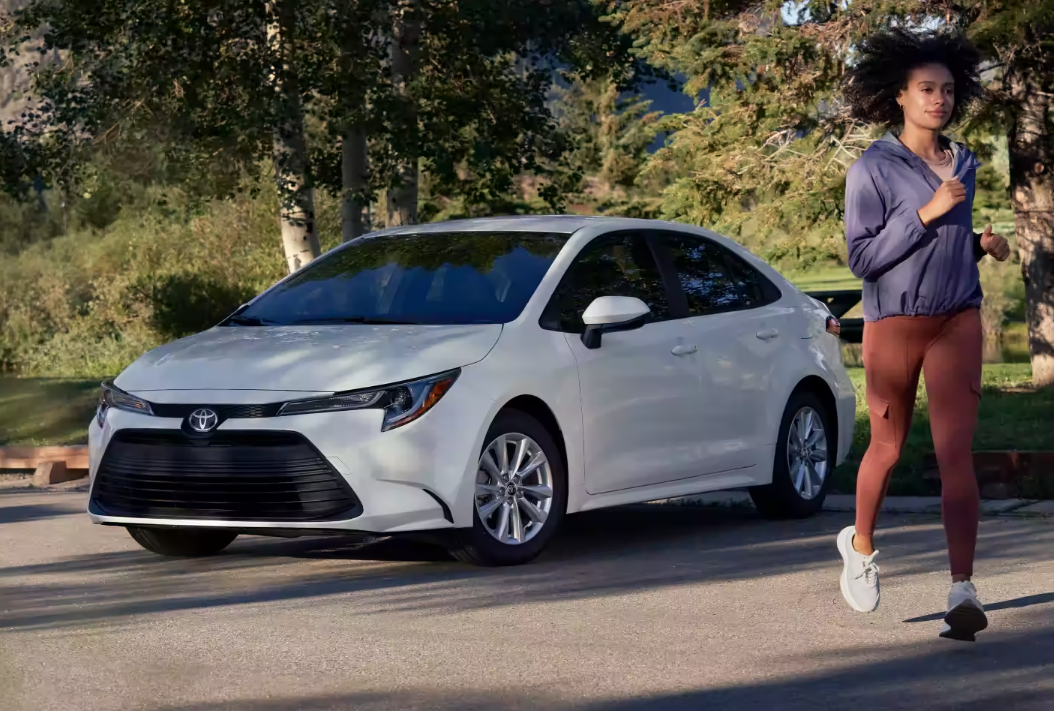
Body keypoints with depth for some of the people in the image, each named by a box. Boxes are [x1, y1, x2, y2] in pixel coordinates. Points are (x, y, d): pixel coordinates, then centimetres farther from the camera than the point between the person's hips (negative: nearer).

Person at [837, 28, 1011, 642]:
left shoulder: (964, 163, 9)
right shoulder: (873, 169, -6)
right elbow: (863, 258, -11)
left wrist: (983, 244, 4)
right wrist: (926, 213, -19)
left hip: (958, 320, 3)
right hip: (894, 322, -3)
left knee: (956, 452, -9)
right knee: (888, 448, 11)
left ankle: (963, 591, -15)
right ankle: (861, 546, 39)